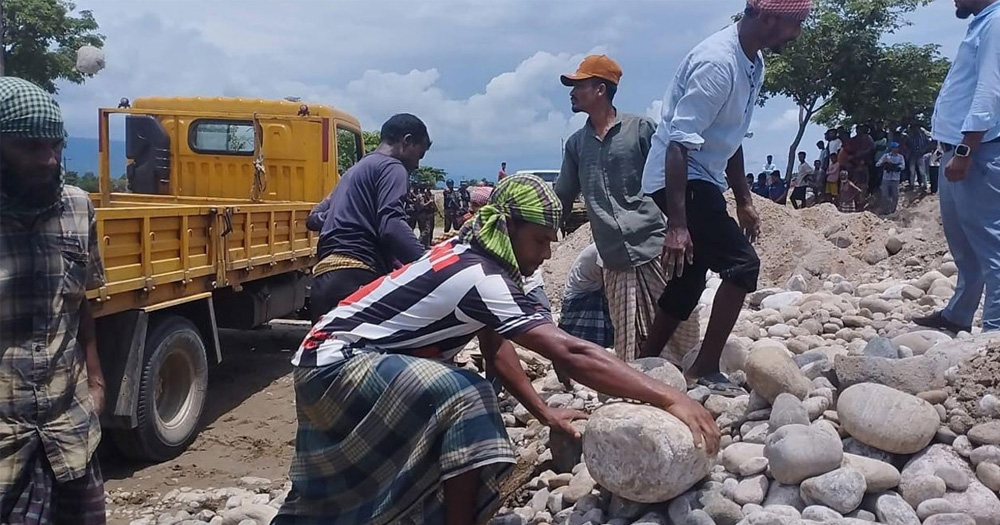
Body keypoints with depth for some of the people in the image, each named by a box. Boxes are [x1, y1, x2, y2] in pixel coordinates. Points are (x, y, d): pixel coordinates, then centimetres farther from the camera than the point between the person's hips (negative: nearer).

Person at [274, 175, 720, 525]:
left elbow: (494, 347, 7)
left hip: (335, 358, 10)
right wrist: (670, 399, -34)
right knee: (464, 399, -26)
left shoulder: (471, 257, 2)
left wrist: (542, 412, -1)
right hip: (334, 361, -10)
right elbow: (569, 353, -34)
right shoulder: (479, 278, -28)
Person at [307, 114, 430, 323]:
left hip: (324, 280, 10)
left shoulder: (355, 170, 29)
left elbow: (315, 218, 36)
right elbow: (392, 226, -18)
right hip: (354, 279, -10)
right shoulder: (392, 167, 1)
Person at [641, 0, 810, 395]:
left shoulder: (753, 63, 8)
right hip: (679, 180, -10)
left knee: (688, 282, 13)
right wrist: (676, 224, -32)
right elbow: (680, 142, -28)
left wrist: (743, 200, 21)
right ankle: (705, 369, -3)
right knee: (742, 264, -13)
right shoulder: (718, 63, -22)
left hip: (703, 180, 10)